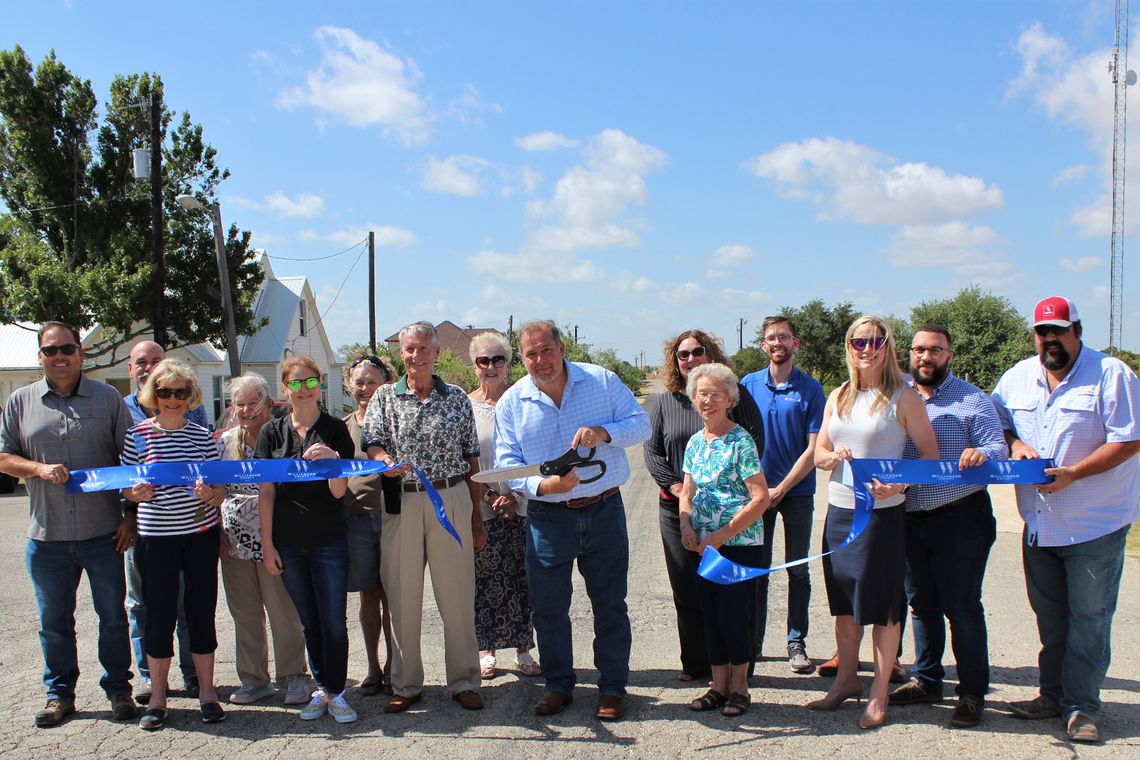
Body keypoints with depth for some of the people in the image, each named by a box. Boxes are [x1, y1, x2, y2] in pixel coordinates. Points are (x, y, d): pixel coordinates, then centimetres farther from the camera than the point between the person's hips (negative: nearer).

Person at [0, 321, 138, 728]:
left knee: (113, 616, 7)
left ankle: (118, 689, 21)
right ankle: (59, 693, 26)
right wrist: (39, 469, -12)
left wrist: (131, 515, -3)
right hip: (47, 537, 2)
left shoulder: (107, 398, 2)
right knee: (54, 621, 12)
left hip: (104, 532, -1)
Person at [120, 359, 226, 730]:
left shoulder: (202, 435, 3)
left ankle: (207, 692, 21)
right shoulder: (138, 435, -1)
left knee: (202, 612, 8)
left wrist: (210, 495, -16)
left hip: (201, 535, 1)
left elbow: (221, 489, 6)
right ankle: (157, 698, 20)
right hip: (156, 537, -1)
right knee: (159, 616, 5)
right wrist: (137, 493, -17)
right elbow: (125, 488, 5)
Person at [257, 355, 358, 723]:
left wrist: (332, 460, -27)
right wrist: (267, 543, 0)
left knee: (334, 621, 0)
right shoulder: (272, 432, 3)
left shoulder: (334, 430, -2)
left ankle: (335, 692, 13)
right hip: (288, 543, 2)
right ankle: (321, 688, 24)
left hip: (329, 541, -2)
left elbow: (339, 492, -7)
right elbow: (266, 491, 4)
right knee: (308, 622, 12)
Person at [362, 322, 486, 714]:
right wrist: (385, 461, -27)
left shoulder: (457, 398, 8)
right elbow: (372, 443, -2)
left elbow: (471, 459, 9)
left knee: (458, 595, 3)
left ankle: (463, 682, 15)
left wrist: (476, 516, 7)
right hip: (401, 503, 1)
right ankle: (407, 685, 19)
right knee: (402, 596, 6)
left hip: (451, 500, -1)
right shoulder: (385, 397, 9)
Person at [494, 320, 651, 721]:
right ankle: (558, 684, 26)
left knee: (610, 604, 7)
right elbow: (507, 464, -5)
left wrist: (604, 432, -21)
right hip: (547, 518, 1)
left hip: (603, 511, 0)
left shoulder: (602, 381, -3)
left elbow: (641, 424, -1)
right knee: (548, 607, 7)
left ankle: (612, 688, 22)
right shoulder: (512, 402, -2)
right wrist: (544, 485, -23)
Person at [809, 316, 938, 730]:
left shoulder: (903, 397, -6)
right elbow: (819, 451, 15)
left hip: (882, 513, -5)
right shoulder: (838, 397, 10)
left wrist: (898, 483, -22)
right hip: (839, 510, 5)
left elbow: (931, 455, -6)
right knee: (843, 602, 15)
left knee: (881, 606, 2)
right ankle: (847, 678, 31)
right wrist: (833, 458, -8)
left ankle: (879, 694, 15)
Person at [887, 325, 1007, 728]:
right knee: (921, 603, 15)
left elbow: (999, 448, -8)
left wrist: (982, 454, -30)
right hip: (908, 519, 4)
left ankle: (972, 692, 12)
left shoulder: (971, 399, -1)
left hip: (960, 518, -4)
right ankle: (926, 680, 28)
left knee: (962, 607, 1)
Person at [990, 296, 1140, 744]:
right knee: (1049, 617, 15)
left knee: (1088, 618, 2)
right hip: (1039, 524, 5)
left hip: (1095, 525, -5)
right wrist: (1014, 443, -5)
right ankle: (1054, 694, 27)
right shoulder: (1018, 377, 6)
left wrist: (1072, 473, -21)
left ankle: (1081, 706, 12)